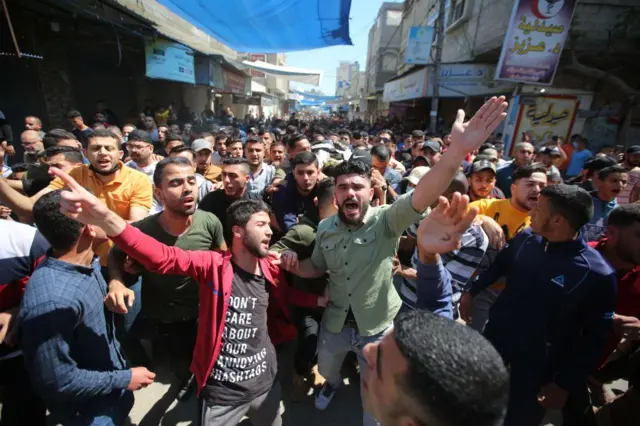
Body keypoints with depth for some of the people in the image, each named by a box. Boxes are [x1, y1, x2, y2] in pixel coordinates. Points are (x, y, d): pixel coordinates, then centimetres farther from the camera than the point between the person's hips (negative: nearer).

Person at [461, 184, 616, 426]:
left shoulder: (597, 273, -21)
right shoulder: (526, 239, -10)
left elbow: (595, 338, -13)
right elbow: (497, 267, 6)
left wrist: (565, 384, -10)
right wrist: (470, 291, 6)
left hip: (537, 365, -3)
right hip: (494, 340, 4)